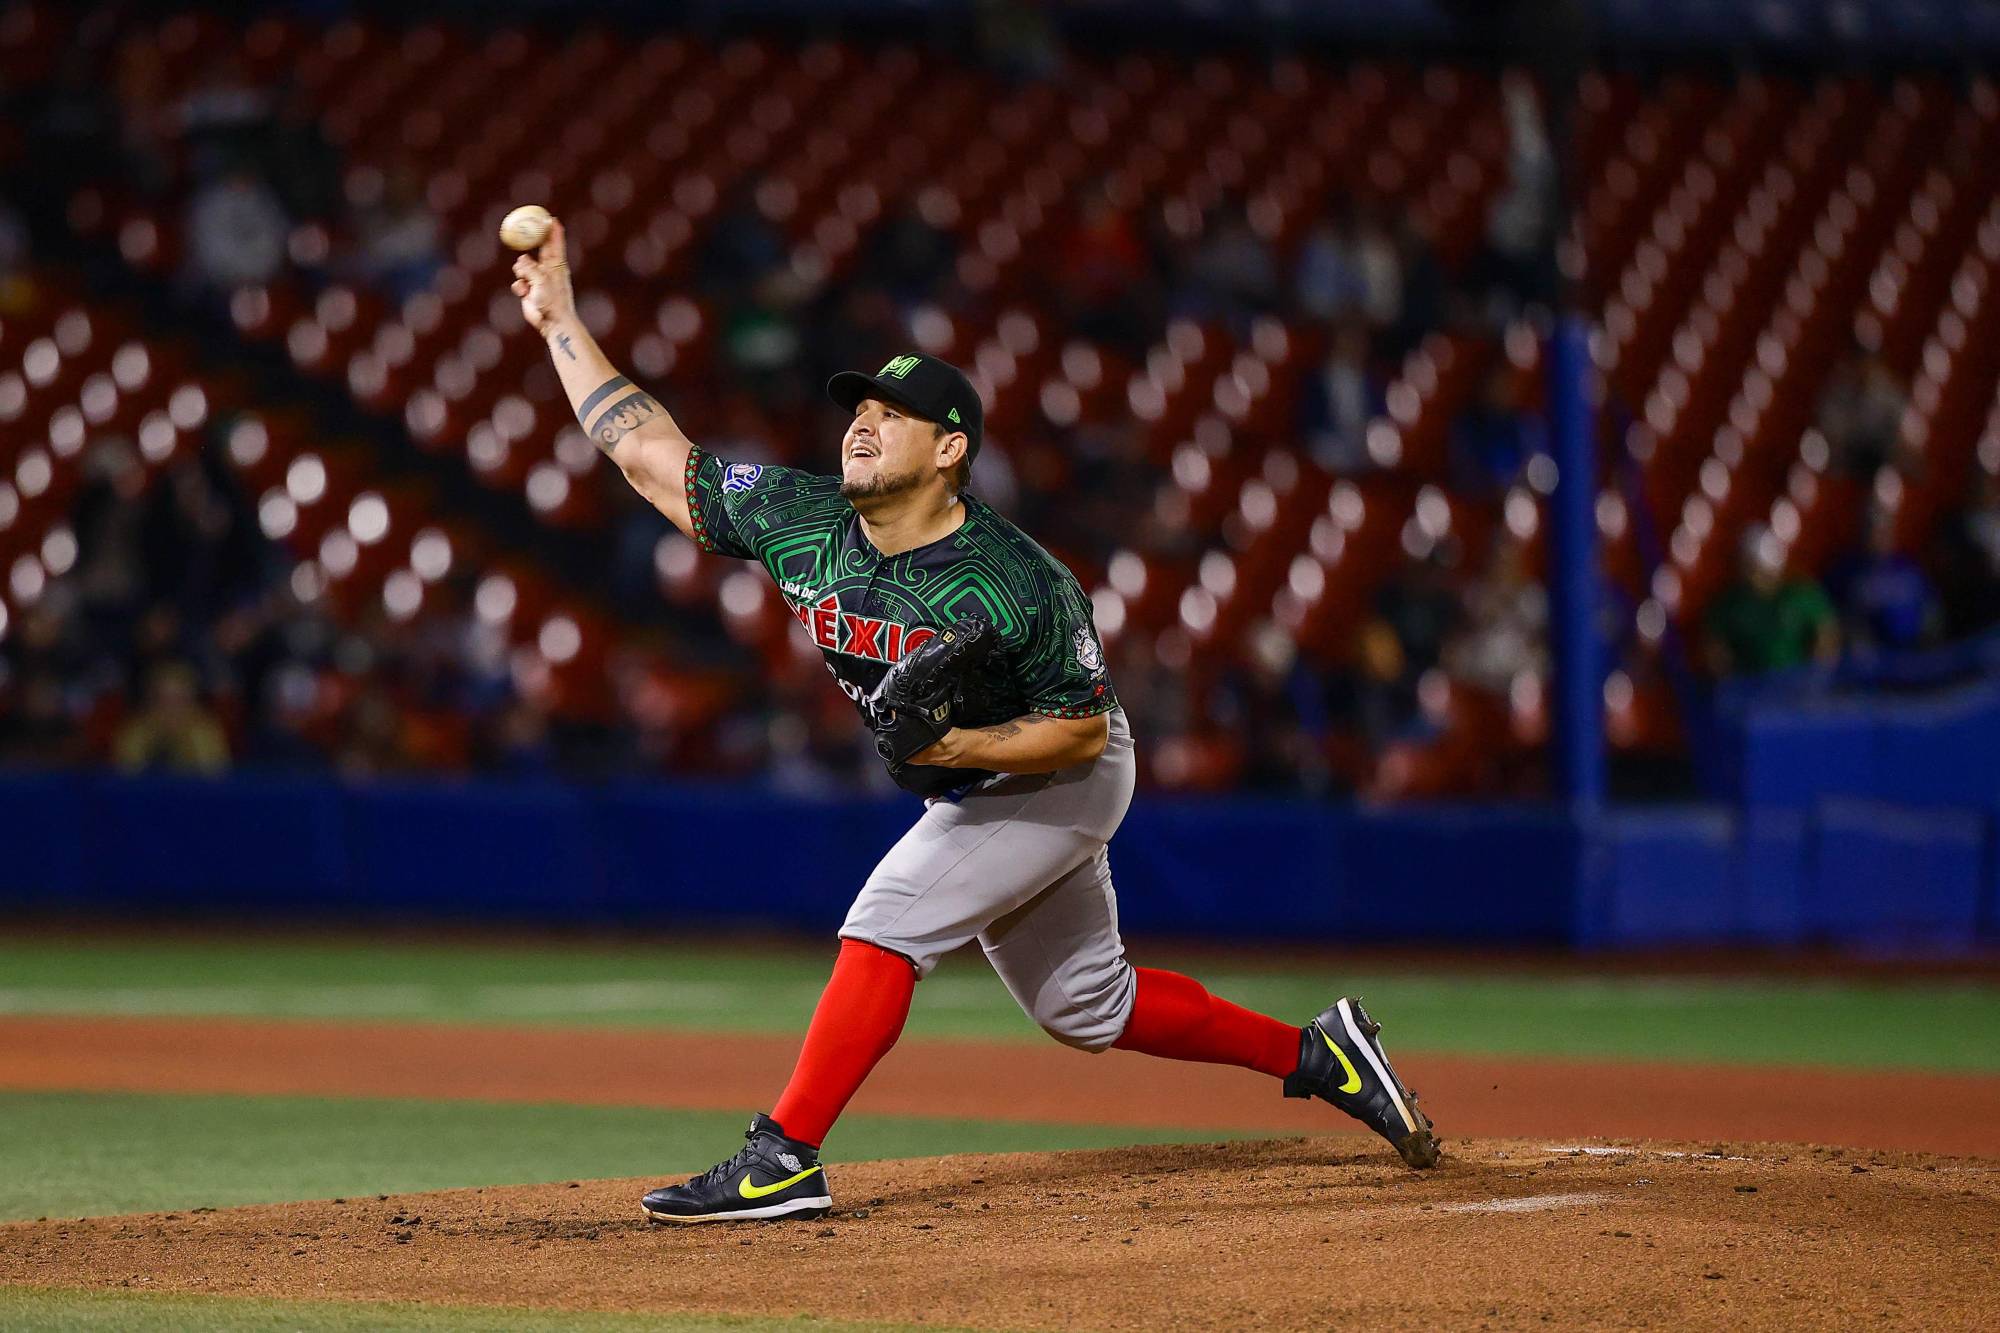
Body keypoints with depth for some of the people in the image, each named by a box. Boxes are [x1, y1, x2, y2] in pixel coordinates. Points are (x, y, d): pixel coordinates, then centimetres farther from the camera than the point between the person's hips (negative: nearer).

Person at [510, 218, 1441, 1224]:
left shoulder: (1018, 585, -30)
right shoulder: (800, 524, -14)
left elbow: (1084, 728, -22)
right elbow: (651, 453, -11)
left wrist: (950, 746, -35)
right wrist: (560, 320, -15)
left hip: (1064, 781, -7)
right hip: (965, 793, 7)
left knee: (888, 915, -22)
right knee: (1084, 1006, 15)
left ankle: (783, 1159, -21)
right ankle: (1314, 1055, 27)